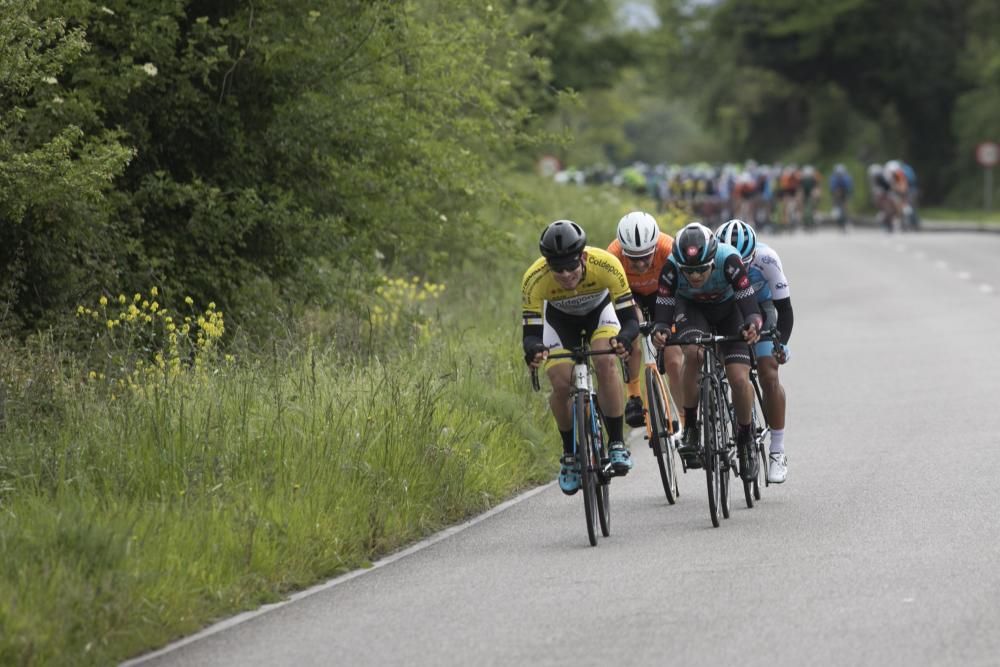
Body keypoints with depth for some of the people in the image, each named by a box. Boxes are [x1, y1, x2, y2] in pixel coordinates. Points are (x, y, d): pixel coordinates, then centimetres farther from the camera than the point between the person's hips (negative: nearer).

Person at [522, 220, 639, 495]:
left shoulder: (606, 265, -38)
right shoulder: (534, 279, -37)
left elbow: (630, 318, -34)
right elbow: (531, 332, -34)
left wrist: (624, 339, -57)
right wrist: (533, 350, -57)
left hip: (599, 310, -1)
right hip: (559, 318, 1)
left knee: (606, 363, -28)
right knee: (561, 384, -17)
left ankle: (617, 444, -16)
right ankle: (570, 455, 7)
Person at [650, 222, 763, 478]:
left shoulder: (728, 260, -36)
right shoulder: (671, 267, -32)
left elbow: (747, 302, -36)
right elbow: (663, 309, -28)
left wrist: (752, 325, -56)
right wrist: (659, 331, -50)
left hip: (727, 309, 0)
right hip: (691, 308, 0)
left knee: (739, 379, -15)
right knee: (693, 353, -32)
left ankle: (746, 440, 11)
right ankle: (690, 429, -18)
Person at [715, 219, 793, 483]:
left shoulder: (765, 260, -34)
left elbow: (784, 309, -29)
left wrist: (781, 343, -43)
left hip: (760, 306, -2)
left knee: (769, 376, -14)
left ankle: (778, 452, -10)